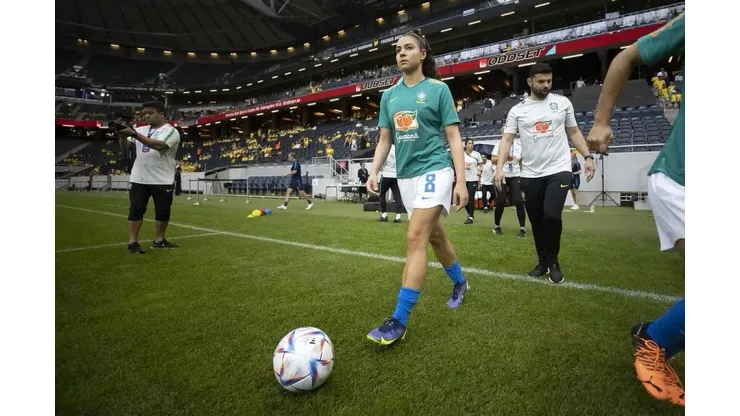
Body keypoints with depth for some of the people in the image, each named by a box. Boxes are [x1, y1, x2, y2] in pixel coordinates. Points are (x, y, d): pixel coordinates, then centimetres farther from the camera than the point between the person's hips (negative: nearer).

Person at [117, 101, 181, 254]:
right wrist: (122, 135, -7)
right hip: (139, 178, 4)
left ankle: (158, 240, 22)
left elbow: (159, 145, -25)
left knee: (163, 211, 6)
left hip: (162, 180, -4)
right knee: (136, 210, 1)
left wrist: (134, 134, -26)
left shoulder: (170, 131, -7)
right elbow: (125, 147, 13)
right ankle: (133, 243, 7)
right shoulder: (141, 130, 12)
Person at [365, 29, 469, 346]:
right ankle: (460, 283, 42)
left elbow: (454, 137, -4)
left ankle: (399, 322, -13)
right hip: (405, 174, 6)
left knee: (415, 239, -17)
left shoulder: (438, 89, -1)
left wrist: (461, 181, -11)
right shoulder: (389, 96, 12)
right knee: (434, 236, 17)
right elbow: (384, 140, 14)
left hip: (434, 170, -6)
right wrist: (374, 172, 0)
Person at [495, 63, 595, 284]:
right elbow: (506, 139, -2)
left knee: (551, 215, -17)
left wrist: (588, 156, 3)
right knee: (536, 221, 9)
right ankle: (543, 261, 28)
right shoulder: (517, 110, 5)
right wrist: (500, 167, -16)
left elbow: (574, 132, 14)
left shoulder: (562, 103, 7)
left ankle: (553, 262, 6)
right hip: (530, 175, 2)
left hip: (559, 170, -1)